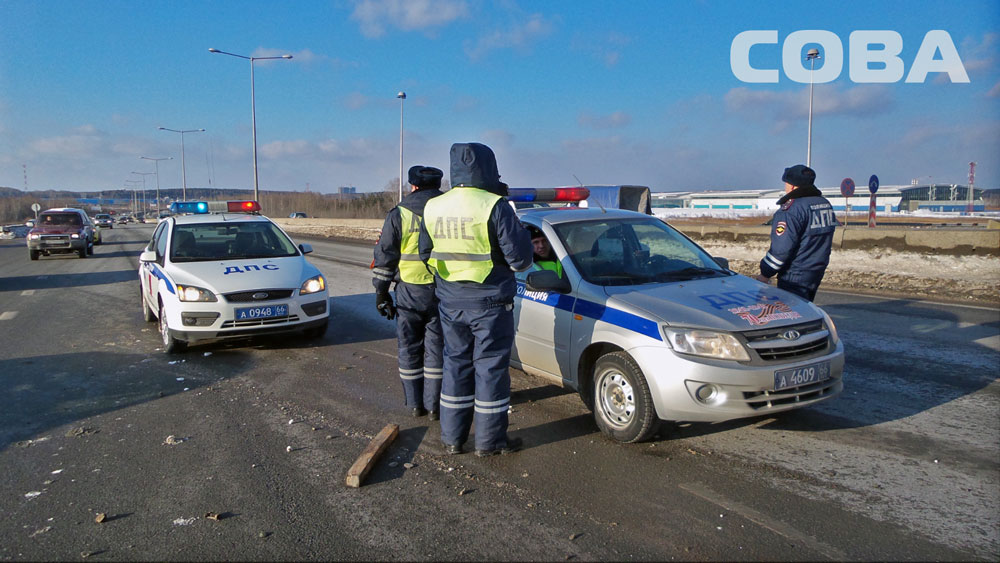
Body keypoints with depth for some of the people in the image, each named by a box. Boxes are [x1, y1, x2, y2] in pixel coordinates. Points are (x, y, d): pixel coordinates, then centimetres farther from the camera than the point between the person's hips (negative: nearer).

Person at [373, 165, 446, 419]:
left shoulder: (398, 215, -2)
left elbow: (384, 257, -1)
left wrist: (381, 293, 6)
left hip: (409, 292, -1)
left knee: (409, 349, 11)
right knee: (436, 349, 9)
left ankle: (415, 403, 18)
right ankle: (433, 405, 13)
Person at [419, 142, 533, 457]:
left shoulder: (433, 208, 3)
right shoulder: (494, 207, -16)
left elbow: (425, 253, 13)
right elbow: (519, 258, -15)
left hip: (450, 303, 6)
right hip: (489, 302, -5)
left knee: (456, 364, 15)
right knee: (491, 367, 5)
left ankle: (452, 438, 22)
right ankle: (489, 441, 15)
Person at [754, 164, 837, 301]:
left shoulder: (791, 209, -18)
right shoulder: (825, 204, 11)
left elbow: (781, 248, -21)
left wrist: (765, 273, -12)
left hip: (795, 276, -10)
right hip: (818, 272, 10)